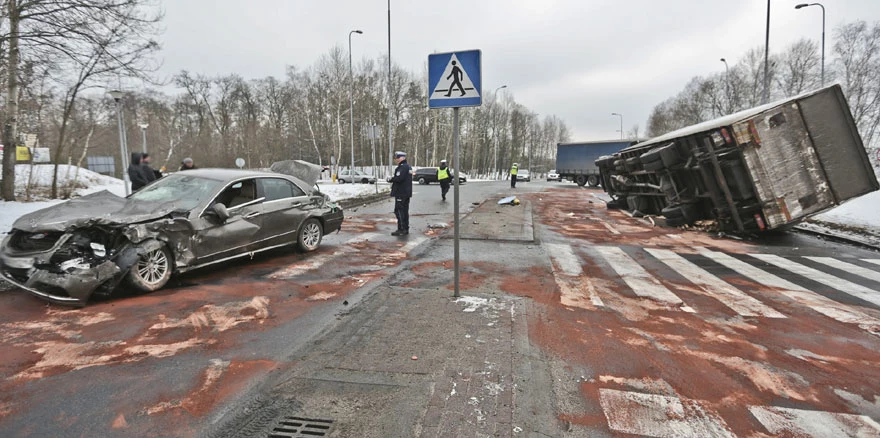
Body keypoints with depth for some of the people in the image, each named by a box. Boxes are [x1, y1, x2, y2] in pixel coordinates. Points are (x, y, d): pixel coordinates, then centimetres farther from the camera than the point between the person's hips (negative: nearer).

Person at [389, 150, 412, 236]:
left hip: (400, 193, -10)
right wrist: (393, 179, 11)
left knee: (399, 211, -5)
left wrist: (391, 179, -11)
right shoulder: (408, 166, 16)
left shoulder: (402, 167, -17)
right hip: (407, 193, 10)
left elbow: (399, 178, -27)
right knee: (405, 211, 14)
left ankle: (401, 229, -5)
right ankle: (406, 229, 20)